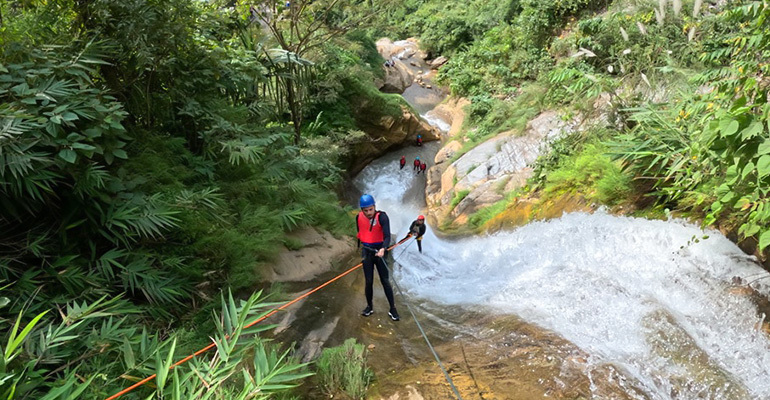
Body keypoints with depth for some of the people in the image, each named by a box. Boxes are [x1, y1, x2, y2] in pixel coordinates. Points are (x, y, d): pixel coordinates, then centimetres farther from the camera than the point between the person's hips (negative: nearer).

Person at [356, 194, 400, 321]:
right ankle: (369, 307, 23)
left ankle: (392, 309, 9)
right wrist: (360, 245, 23)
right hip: (366, 252, 3)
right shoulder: (359, 217, -5)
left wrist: (383, 249, -42)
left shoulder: (382, 216, -18)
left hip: (379, 251, -3)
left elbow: (387, 236, -26)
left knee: (385, 281, 0)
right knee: (369, 281, 6)